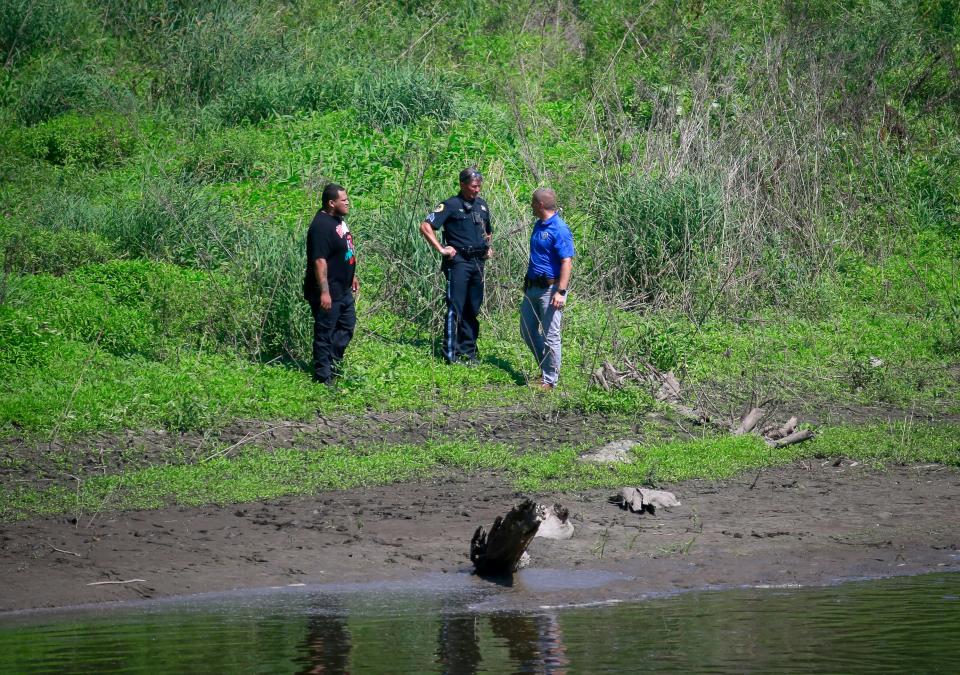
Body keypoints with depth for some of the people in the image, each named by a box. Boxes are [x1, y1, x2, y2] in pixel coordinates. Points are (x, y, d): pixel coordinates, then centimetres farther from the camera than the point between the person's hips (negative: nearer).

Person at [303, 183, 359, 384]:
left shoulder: (338, 220, 8)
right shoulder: (321, 226, -23)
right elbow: (319, 260, -27)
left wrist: (352, 276, 26)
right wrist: (324, 292, -29)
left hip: (343, 289, 10)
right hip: (328, 292, -10)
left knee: (347, 325, 20)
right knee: (325, 333, 0)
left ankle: (333, 364, 31)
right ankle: (324, 377, 8)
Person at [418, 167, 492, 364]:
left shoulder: (482, 205, 14)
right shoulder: (451, 205, -7)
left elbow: (488, 231, 32)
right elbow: (425, 227, -13)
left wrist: (488, 247, 16)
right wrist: (441, 249, -14)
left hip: (478, 261, 7)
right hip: (458, 261, -7)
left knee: (473, 309, 10)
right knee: (455, 308, -8)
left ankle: (468, 351, 17)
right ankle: (450, 353, -6)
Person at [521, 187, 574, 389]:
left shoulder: (559, 230, -17)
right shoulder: (539, 225, 11)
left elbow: (567, 262, -21)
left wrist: (561, 292, -26)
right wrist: (527, 282, 24)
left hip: (550, 289, -10)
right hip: (533, 288, 10)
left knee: (550, 335, -2)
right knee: (528, 331, 14)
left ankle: (550, 379, 6)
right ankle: (547, 368, 26)